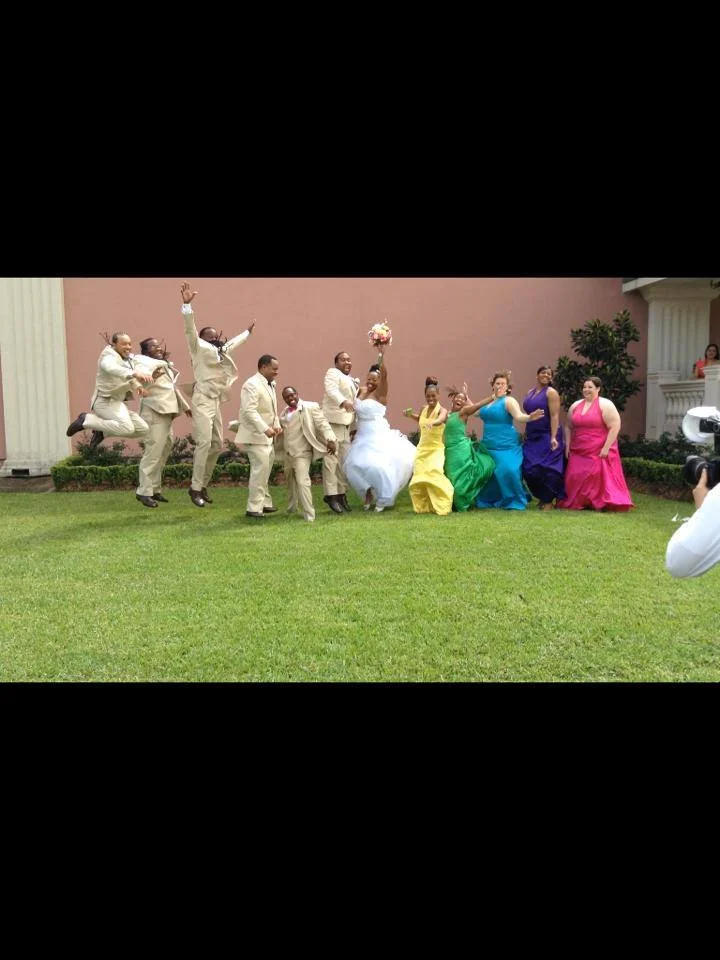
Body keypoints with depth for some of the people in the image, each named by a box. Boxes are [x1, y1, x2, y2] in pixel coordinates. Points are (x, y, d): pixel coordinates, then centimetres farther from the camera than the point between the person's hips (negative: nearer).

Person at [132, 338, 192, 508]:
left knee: (163, 452, 11)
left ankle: (155, 489, 19)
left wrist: (185, 406, 34)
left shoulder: (165, 365, 23)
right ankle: (144, 491, -8)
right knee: (153, 452, -13)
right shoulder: (142, 362, -3)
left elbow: (173, 387, 32)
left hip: (167, 412, 9)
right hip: (154, 412, -9)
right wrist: (151, 376, -47)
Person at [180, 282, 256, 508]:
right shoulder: (200, 347, -3)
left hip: (216, 403, 9)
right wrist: (187, 304, -31)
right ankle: (195, 488, -7)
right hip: (203, 402, -9)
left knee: (217, 445, 9)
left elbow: (234, 342, 38)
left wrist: (248, 332, 51)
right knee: (204, 443, -14)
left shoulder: (222, 350, 18)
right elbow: (190, 329, -18)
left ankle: (203, 486, 18)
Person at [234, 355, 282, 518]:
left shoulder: (270, 385, 16)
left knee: (265, 469, 14)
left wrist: (276, 425, 6)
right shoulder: (252, 384, -14)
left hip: (267, 437, 10)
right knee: (260, 469, -11)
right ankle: (254, 508, -5)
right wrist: (265, 429, -31)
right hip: (255, 436, -9)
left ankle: (264, 503, 24)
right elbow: (250, 411, -24)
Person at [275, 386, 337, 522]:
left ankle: (309, 515, -11)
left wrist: (330, 439, -26)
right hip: (287, 454, 7)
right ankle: (291, 508, 41)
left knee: (302, 482, -17)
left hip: (302, 453, -7)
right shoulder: (284, 413, 14)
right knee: (290, 482, 21)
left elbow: (322, 423, -14)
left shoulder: (310, 407, -6)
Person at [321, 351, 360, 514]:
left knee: (346, 461, 6)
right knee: (332, 460, -8)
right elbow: (331, 390, -18)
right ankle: (331, 495, -6)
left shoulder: (353, 381, 25)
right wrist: (343, 401, -37)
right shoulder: (332, 373, 3)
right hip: (333, 422, -8)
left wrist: (355, 427, 19)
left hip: (347, 426, 8)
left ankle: (341, 494, 11)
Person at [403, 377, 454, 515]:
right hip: (422, 449, 7)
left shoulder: (442, 410, -15)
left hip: (436, 449, -7)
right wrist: (410, 414, 10)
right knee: (419, 478, 7)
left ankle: (442, 506, -13)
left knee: (434, 475, -22)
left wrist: (432, 423, -62)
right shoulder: (424, 409, 5)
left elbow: (441, 419, -40)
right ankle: (423, 506, 23)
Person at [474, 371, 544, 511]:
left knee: (508, 471, -19)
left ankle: (514, 502, -4)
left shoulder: (509, 401, -8)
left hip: (506, 445, -7)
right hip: (489, 445, 7)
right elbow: (476, 412, 25)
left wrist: (529, 417, -42)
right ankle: (489, 500, 29)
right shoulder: (488, 401, 12)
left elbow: (519, 416, -22)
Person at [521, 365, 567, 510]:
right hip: (532, 437, 7)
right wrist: (525, 435, 14)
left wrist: (553, 437, -23)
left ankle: (548, 501, 4)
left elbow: (554, 416, -15)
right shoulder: (530, 392, 14)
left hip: (547, 437, -7)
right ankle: (541, 497, 21)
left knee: (546, 469, -6)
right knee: (529, 469, 5)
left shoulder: (551, 392, -6)